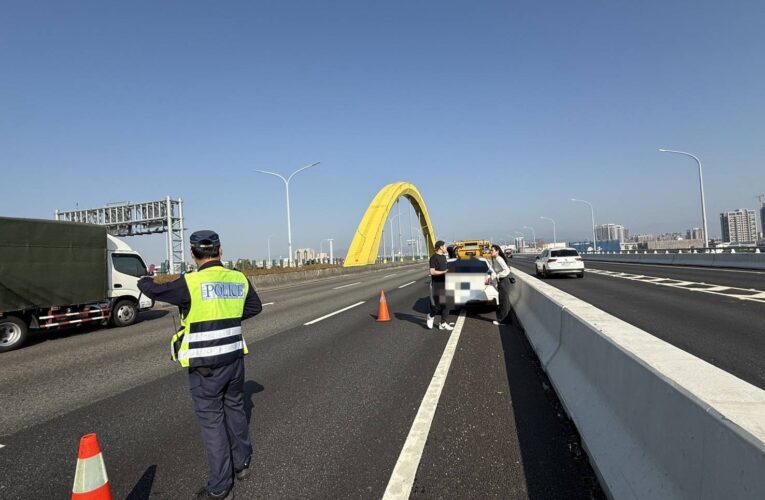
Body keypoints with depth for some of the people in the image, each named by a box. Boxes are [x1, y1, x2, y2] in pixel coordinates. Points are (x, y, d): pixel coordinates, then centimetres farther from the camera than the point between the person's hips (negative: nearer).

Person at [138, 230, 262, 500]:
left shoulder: (191, 283, -16)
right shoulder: (239, 279, 0)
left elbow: (152, 290, -3)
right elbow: (255, 306, 15)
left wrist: (146, 278, 19)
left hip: (205, 366, -5)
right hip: (234, 358, 5)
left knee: (212, 421, 6)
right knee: (235, 409, 22)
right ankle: (241, 462, 40)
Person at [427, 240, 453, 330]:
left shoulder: (444, 257, 14)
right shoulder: (434, 257, -11)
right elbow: (432, 272, -19)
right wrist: (444, 272, -23)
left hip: (444, 284, 8)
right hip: (436, 285, -8)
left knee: (445, 304, 5)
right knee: (438, 304, -8)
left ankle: (443, 324, 12)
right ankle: (431, 317, 20)